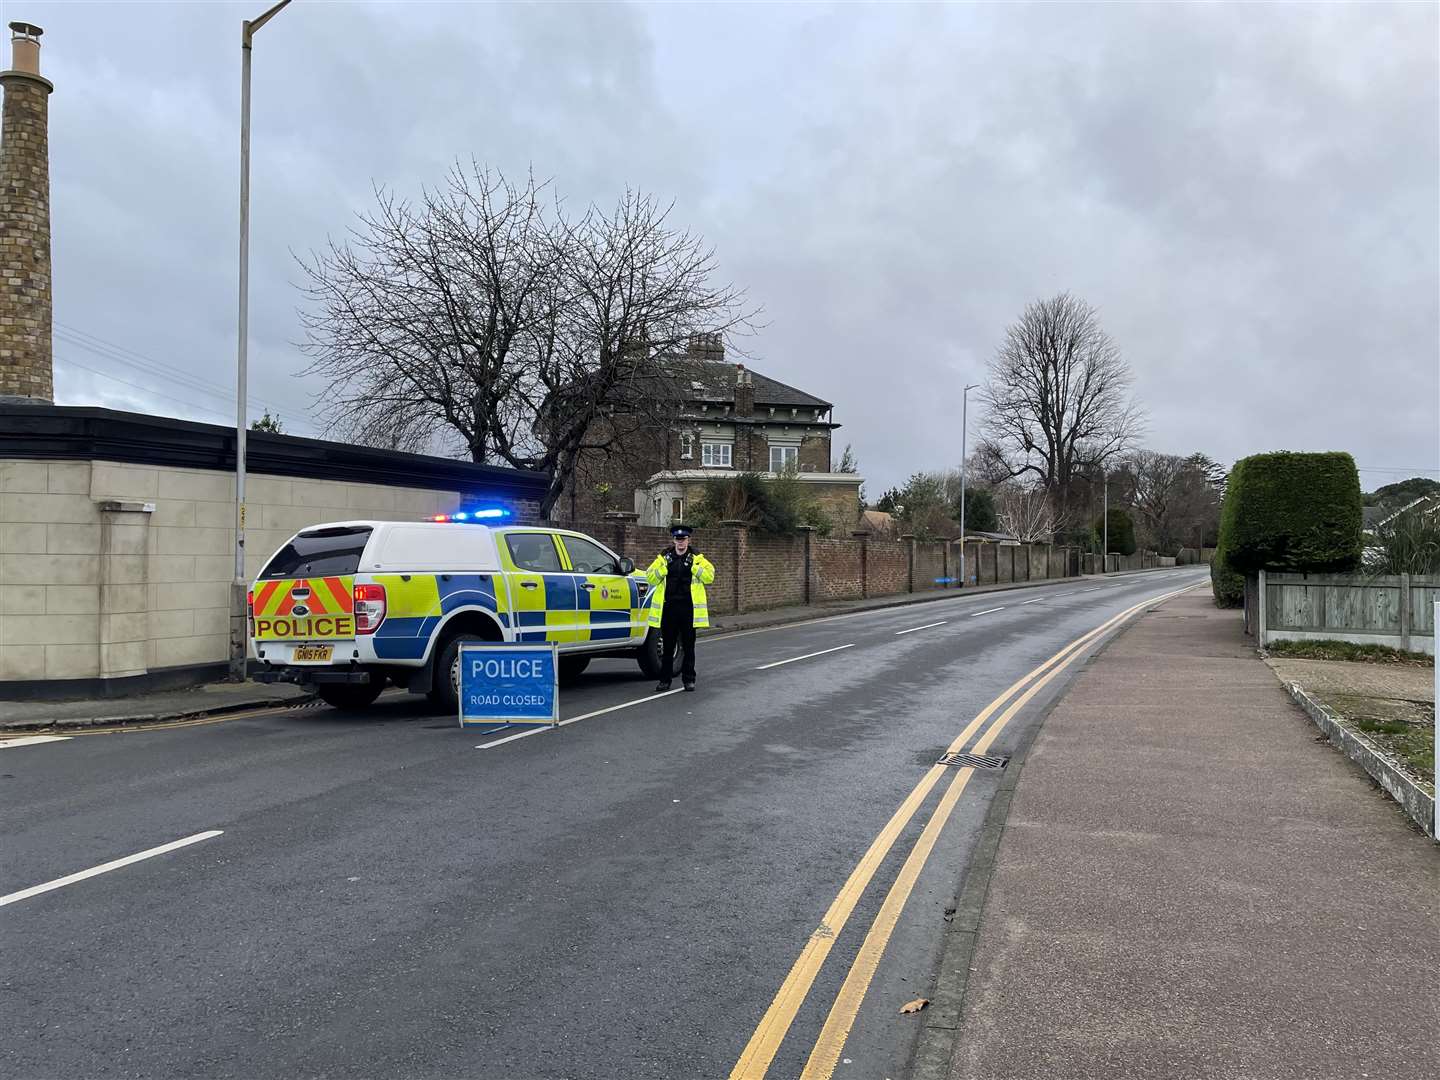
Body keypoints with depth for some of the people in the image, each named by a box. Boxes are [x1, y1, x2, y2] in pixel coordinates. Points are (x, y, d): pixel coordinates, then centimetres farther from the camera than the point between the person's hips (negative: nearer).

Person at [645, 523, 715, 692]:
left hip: (689, 608, -1)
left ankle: (689, 679, 15)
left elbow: (709, 576, -7)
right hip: (668, 608, 1)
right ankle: (665, 680, 13)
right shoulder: (663, 558, 7)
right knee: (667, 646, 6)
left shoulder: (697, 558, 5)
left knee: (688, 646, 6)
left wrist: (693, 566, -17)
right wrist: (665, 566, -14)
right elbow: (650, 578, -2)